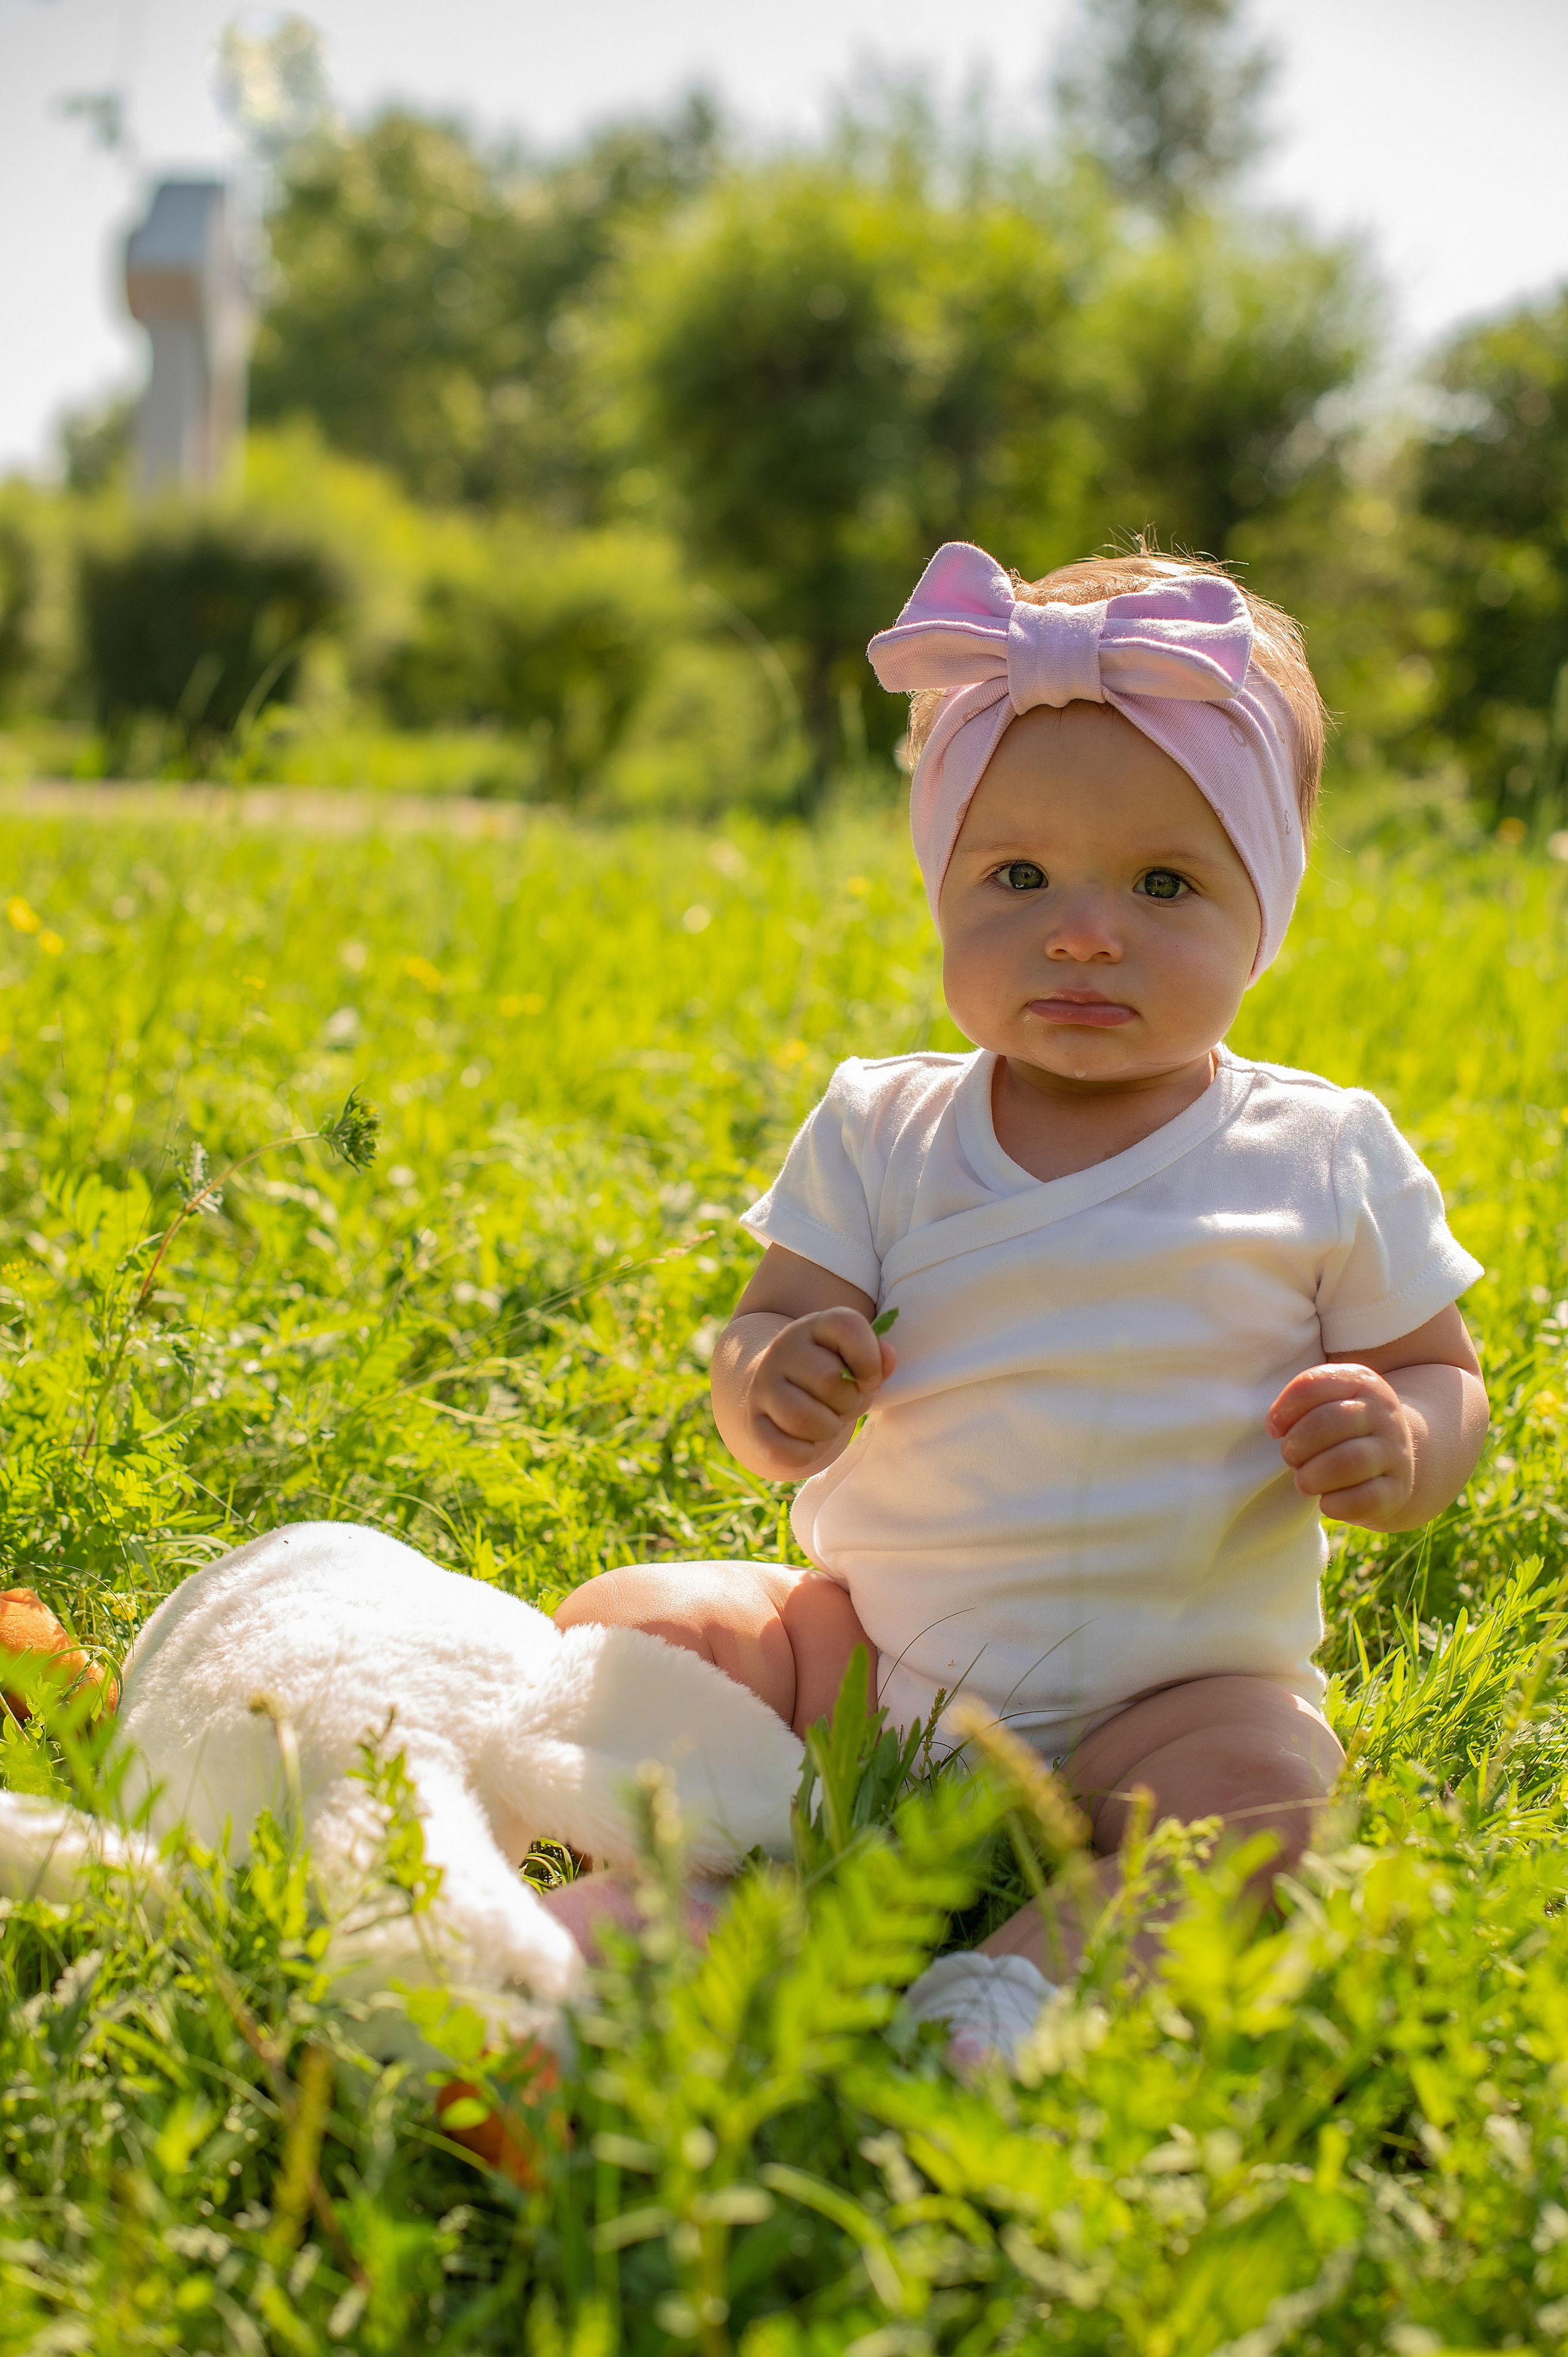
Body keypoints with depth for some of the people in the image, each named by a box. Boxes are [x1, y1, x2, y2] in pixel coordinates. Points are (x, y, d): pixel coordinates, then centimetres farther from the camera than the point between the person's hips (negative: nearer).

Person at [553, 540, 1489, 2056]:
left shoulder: (1325, 1160, -1)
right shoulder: (882, 1136, 2)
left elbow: (1444, 1380, 5)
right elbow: (770, 1334, 2)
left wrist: (1400, 1448, -19)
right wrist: (771, 1385, -23)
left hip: (1173, 1686, -2)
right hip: (872, 1649, 2)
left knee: (1259, 1781, -32)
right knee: (624, 1627, -15)